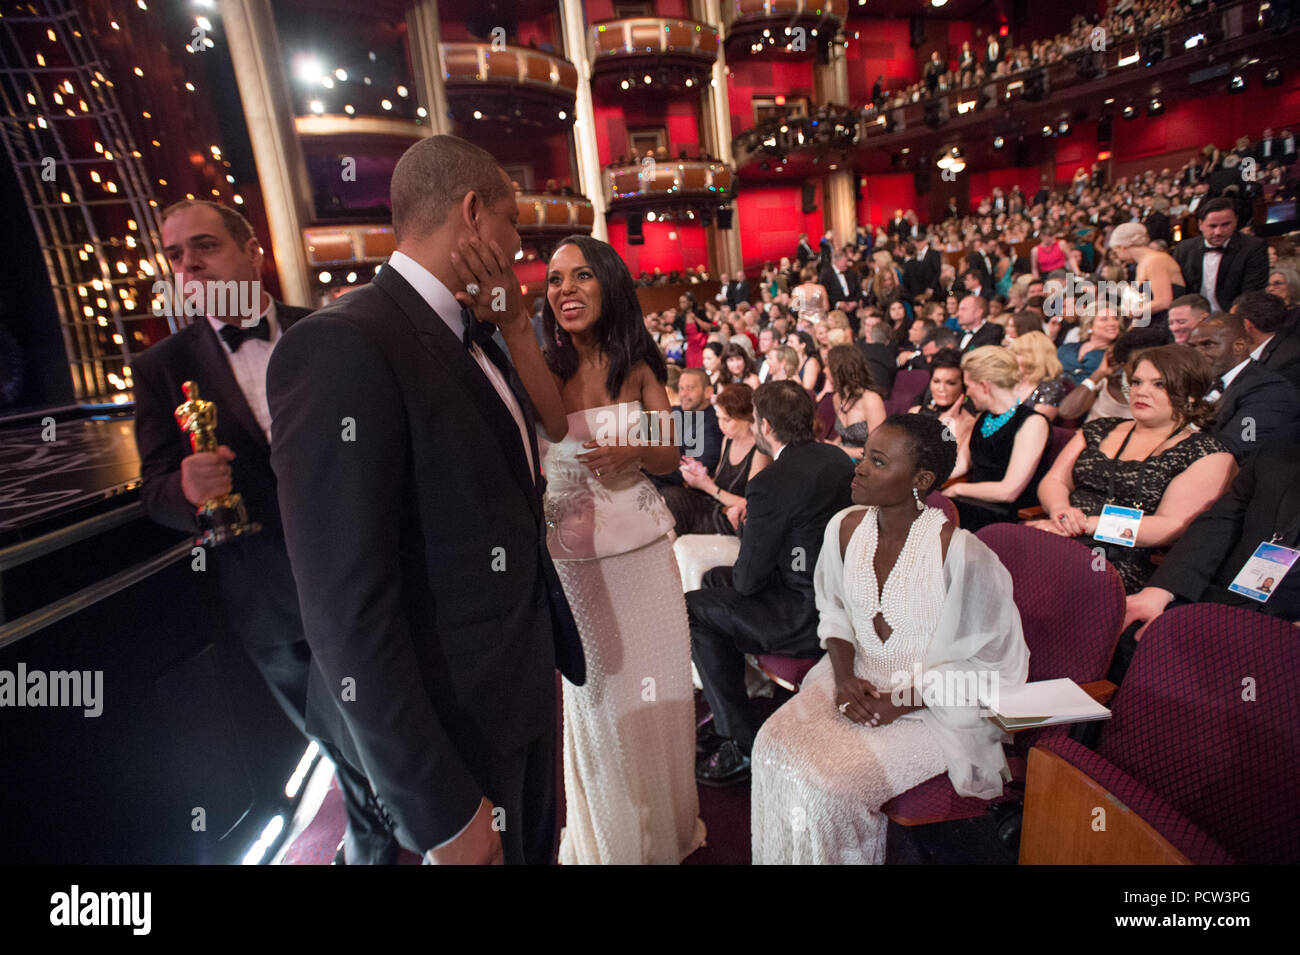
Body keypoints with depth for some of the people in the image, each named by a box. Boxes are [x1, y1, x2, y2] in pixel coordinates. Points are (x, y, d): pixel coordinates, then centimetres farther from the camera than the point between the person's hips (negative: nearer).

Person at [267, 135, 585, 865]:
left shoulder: (471, 333, 5)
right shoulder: (342, 346, -24)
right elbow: (349, 613, -26)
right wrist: (442, 812, -22)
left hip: (530, 682, 8)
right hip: (457, 721, -8)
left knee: (540, 846, 28)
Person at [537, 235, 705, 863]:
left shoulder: (639, 366, 1)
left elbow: (671, 456, 3)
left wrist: (635, 453, -19)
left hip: (643, 545, 3)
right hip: (571, 552, -2)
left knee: (656, 687, 16)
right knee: (596, 693, 13)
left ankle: (667, 826, 43)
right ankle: (607, 838, 40)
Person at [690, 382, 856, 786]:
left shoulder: (771, 483, -23)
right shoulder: (836, 458, 4)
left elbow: (749, 579, -16)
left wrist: (740, 575, 6)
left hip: (812, 617, -10)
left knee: (694, 608, 1)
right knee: (714, 577, 19)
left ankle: (743, 742, 9)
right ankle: (728, 715, 30)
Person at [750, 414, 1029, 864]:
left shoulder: (961, 553, -23)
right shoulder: (845, 527, -5)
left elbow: (993, 664, -12)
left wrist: (904, 702, -16)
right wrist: (844, 677, -5)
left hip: (937, 705, -5)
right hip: (861, 679, 5)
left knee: (833, 782, -21)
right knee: (774, 744, -15)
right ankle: (785, 856, 11)